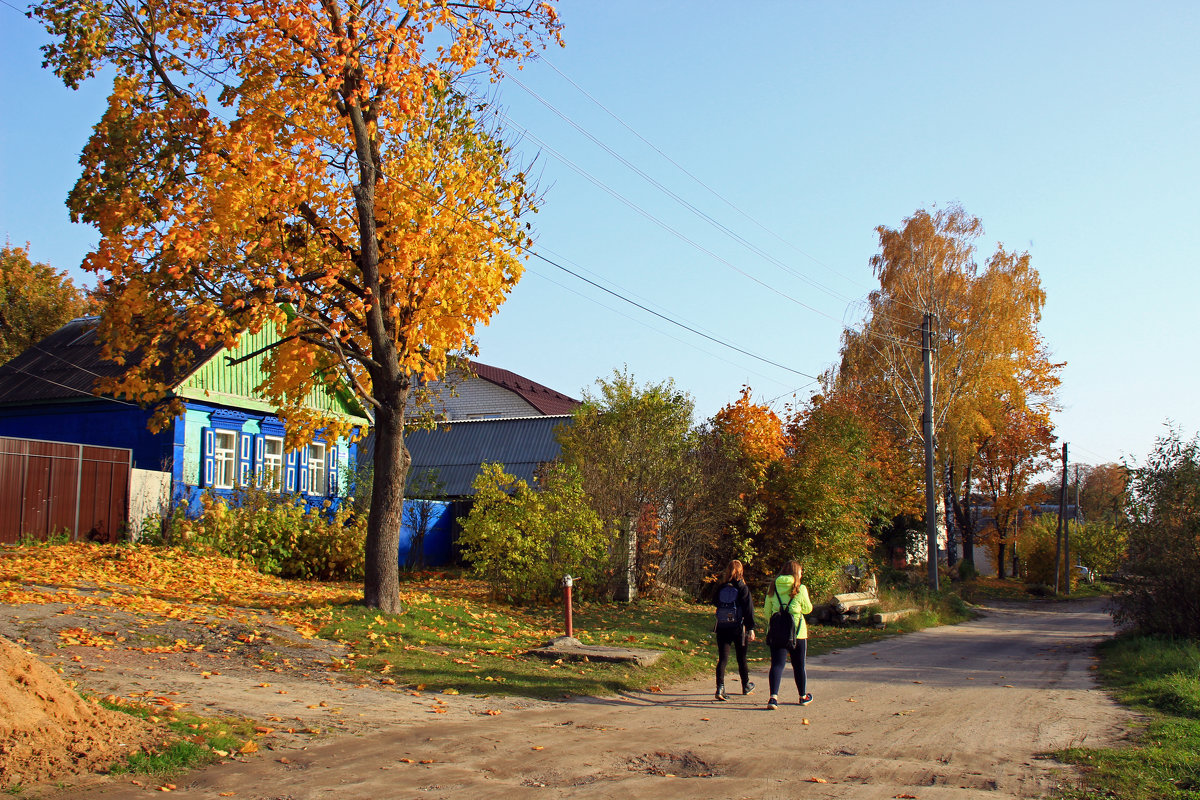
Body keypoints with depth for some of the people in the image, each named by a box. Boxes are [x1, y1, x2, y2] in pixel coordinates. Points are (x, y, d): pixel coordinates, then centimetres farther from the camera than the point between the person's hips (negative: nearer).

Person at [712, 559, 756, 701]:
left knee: (722, 659, 1)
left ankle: (720, 687, -14)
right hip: (738, 628, -2)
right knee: (741, 658, 14)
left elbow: (715, 604, 13)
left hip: (722, 629, 2)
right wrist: (751, 628, -9)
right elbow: (748, 609, -10)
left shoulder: (720, 588, 1)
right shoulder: (743, 588, -8)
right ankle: (746, 686, 31)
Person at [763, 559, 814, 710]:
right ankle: (803, 696, 30)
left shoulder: (773, 588, 4)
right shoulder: (800, 589, -6)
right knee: (799, 665, 13)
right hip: (797, 632, -2)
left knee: (777, 664, -2)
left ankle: (773, 696, -19)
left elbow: (767, 611, 9)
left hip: (776, 632, 2)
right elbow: (808, 609, 5)